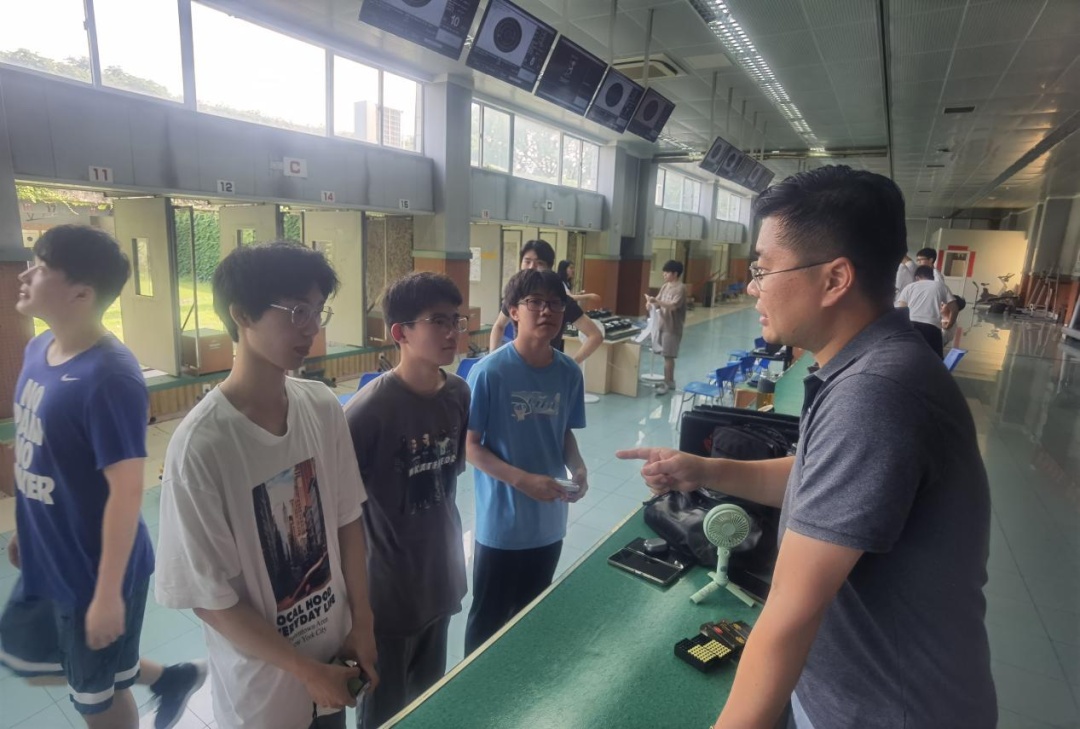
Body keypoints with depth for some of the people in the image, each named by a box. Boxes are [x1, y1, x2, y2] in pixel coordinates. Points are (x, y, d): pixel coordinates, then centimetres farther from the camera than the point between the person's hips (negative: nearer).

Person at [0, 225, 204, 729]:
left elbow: (126, 492, -25)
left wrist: (108, 592, -20)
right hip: (46, 561, 9)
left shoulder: (109, 378, -28)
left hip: (93, 570, -8)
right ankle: (170, 678, 44)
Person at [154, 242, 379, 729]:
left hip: (336, 651, 5)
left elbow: (347, 522, 0)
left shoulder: (323, 407, -10)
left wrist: (362, 624, 1)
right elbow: (210, 599, -17)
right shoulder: (201, 446, -25)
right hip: (263, 689, -4)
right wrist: (306, 671, -11)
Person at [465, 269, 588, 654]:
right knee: (488, 620, 15)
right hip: (501, 523, -5)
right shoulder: (489, 372, -19)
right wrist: (523, 480, -25)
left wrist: (577, 467, -12)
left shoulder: (570, 373, -4)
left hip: (550, 522, 5)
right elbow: (471, 446, -14)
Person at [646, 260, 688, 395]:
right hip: (662, 324, 8)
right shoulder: (665, 286, 11)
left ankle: (667, 383, 2)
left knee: (668, 356, -4)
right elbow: (658, 304, 10)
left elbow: (673, 306, -25)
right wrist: (651, 303, -13)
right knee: (666, 355, 13)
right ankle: (669, 381, 23)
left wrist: (656, 301, -34)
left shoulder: (680, 288, -13)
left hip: (672, 327, -8)